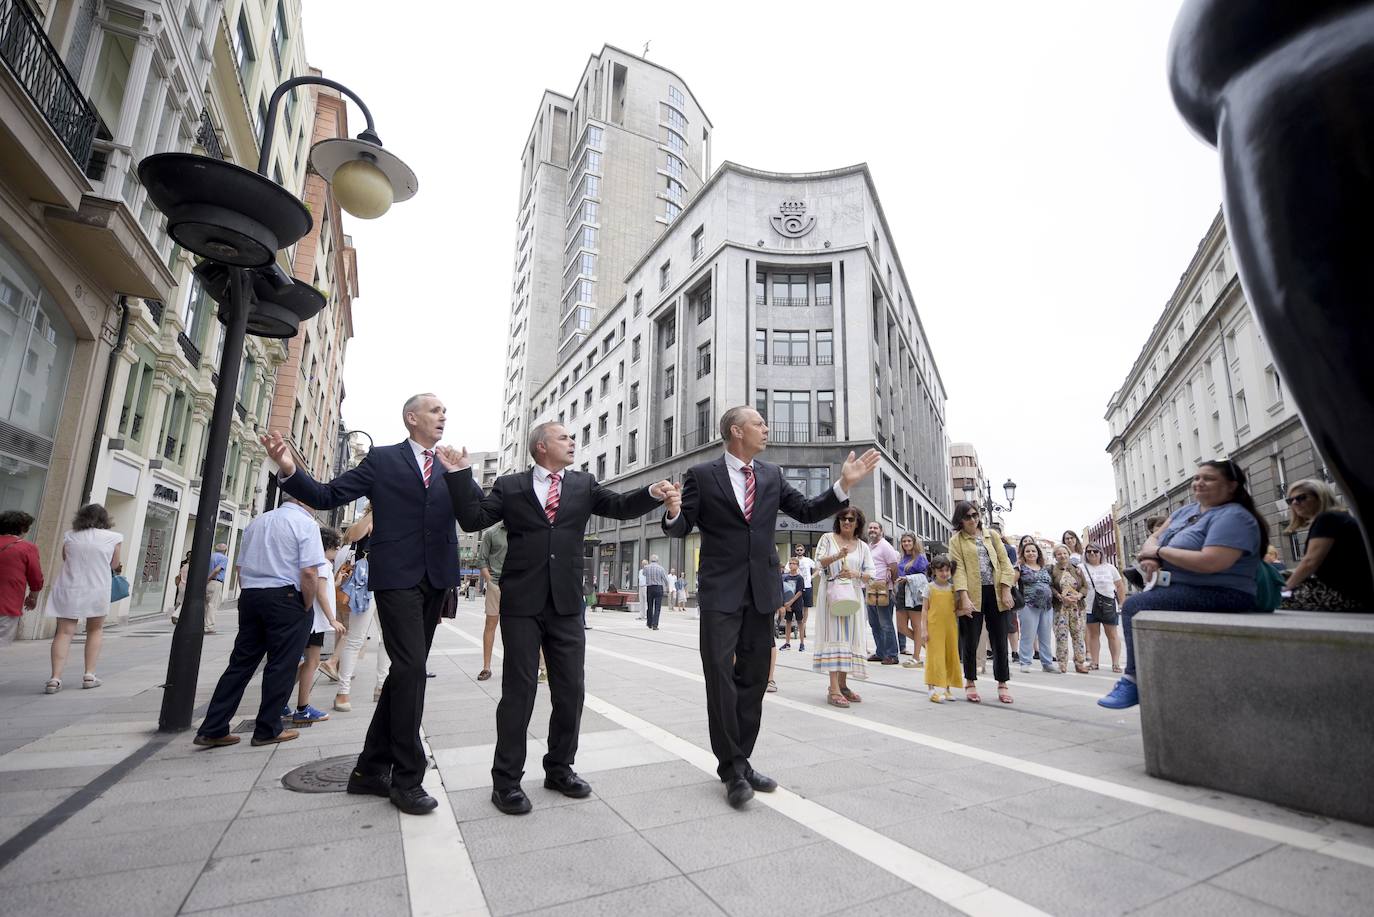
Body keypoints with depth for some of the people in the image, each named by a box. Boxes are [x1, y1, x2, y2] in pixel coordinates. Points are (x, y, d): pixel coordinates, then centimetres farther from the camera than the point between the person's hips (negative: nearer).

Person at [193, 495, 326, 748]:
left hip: (249, 595, 7)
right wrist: (306, 608, -6)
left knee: (240, 663, 13)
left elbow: (241, 567, 17)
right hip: (286, 597, -7)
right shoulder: (306, 524, -9)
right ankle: (267, 730, 12)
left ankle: (212, 730, 13)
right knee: (281, 666, 3)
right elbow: (309, 572, -17)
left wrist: (249, 598, 21)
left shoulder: (256, 522, 15)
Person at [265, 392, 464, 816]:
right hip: (397, 577, -5)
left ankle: (371, 770, 25)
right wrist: (289, 470, -18)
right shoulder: (382, 459, 3)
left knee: (405, 673, 11)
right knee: (411, 670, -8)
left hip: (436, 581, 5)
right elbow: (328, 496, 0)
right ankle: (407, 778, 5)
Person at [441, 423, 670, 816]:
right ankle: (506, 780, 20)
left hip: (567, 604, 3)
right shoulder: (509, 486, 5)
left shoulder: (583, 485, 9)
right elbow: (473, 519, -1)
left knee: (570, 691, 10)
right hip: (521, 603, -3)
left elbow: (620, 506, -1)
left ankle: (559, 768, 29)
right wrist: (460, 475, -10)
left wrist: (652, 493, -19)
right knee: (518, 691, 4)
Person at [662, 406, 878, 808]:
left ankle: (740, 762, 27)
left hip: (762, 590, 5)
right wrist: (673, 513, -26)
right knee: (721, 677, -4)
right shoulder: (701, 475, -4)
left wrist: (843, 485, -2)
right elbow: (681, 528, -3)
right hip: (720, 591, -4)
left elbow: (807, 511, 10)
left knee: (753, 679, 12)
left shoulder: (772, 475, 9)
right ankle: (732, 769, 12)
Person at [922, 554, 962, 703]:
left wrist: (957, 628, 10)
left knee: (950, 657, 8)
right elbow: (924, 609, -2)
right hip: (934, 628, -4)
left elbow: (955, 608, 14)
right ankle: (934, 690, -1)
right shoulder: (930, 588, -1)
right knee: (935, 658, -4)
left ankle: (945, 688, 20)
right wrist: (924, 629, -7)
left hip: (950, 628, 4)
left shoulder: (952, 588, 8)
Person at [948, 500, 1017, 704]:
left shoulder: (991, 535, 12)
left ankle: (1002, 684, 21)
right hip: (972, 595, -3)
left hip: (995, 593, 3)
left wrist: (1006, 591, -3)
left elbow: (1004, 561, 8)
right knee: (970, 641, 4)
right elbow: (958, 569, -6)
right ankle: (970, 683, 19)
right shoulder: (957, 540, 3)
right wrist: (964, 597, -16)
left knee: (1000, 640, 7)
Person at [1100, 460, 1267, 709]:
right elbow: (1154, 538, 17)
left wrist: (1161, 551, -14)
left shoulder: (1233, 517, -12)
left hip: (1218, 595, -9)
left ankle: (1133, 679, -13)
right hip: (1179, 589, 9)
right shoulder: (1186, 511, 15)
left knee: (1136, 606, -22)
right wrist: (1150, 555, -6)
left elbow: (1210, 562, -25)